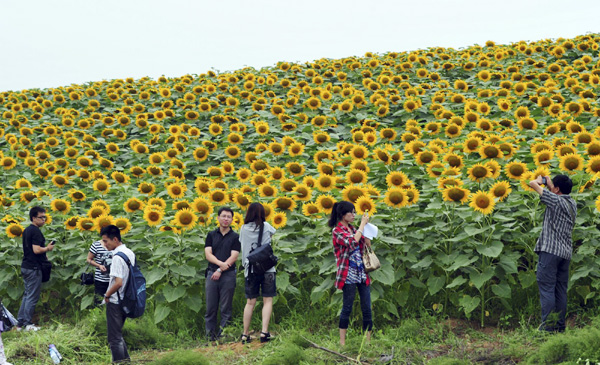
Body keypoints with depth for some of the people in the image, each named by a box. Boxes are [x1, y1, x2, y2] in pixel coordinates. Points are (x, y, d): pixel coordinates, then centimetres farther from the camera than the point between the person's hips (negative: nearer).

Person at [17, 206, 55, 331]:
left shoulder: (27, 231, 15)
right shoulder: (36, 231, -16)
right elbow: (36, 250, -24)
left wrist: (43, 256, 20)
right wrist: (48, 248, -8)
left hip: (25, 267, 10)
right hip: (33, 268, -10)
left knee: (27, 295, 15)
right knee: (32, 296, -3)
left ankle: (20, 322, 16)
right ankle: (27, 324, 0)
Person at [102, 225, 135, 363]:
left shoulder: (118, 257, -21)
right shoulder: (130, 253, 6)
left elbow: (118, 282, -27)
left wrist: (107, 295, -10)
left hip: (115, 302, -9)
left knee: (114, 338, 0)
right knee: (118, 334, 21)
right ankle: (125, 359, 24)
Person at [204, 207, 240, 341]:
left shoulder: (235, 237, 4)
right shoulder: (211, 235, 12)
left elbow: (234, 257, -5)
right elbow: (208, 254, 1)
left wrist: (220, 270, -12)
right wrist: (220, 263, -15)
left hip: (228, 275, -2)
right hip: (212, 274, 2)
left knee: (226, 309, -1)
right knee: (210, 308, 2)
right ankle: (210, 337, 7)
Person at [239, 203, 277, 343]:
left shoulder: (244, 229, 2)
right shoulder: (266, 226, -1)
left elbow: (242, 243, 13)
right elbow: (273, 232, 19)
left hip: (250, 270, 2)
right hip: (267, 268, -2)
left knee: (250, 302, 8)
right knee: (268, 301, 0)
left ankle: (245, 334, 8)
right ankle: (264, 332, -14)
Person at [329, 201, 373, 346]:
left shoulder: (353, 229, 16)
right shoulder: (337, 231, -7)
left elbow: (367, 245, 16)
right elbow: (352, 241, -23)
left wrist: (366, 225, 8)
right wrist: (362, 224, -14)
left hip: (362, 273, 7)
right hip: (349, 274, -7)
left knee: (367, 308, 4)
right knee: (347, 308, -4)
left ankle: (368, 340, 8)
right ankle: (342, 342, 2)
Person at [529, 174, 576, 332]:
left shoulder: (555, 200, -10)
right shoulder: (572, 204, 13)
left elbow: (533, 184, -8)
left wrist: (540, 180, 12)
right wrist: (549, 183, 33)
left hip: (550, 250, -8)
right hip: (566, 252, 8)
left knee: (546, 287, -8)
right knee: (561, 290, 11)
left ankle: (547, 325, -12)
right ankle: (560, 325, 12)